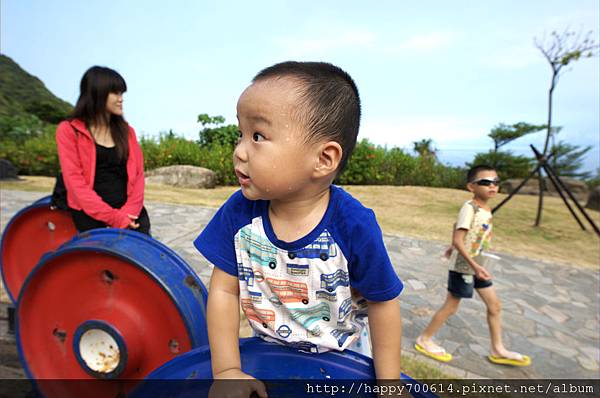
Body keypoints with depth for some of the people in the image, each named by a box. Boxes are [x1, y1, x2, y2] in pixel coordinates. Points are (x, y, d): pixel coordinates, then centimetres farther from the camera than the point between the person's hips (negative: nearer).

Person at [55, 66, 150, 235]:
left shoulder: (126, 131, 13)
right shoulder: (69, 130, 1)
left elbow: (137, 174, 5)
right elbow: (75, 181, -7)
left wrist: (128, 212, -11)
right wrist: (114, 218, -16)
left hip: (130, 216, 3)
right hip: (91, 219, -3)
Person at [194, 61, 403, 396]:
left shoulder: (354, 226, -31)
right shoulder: (239, 212, -22)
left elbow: (382, 303, -17)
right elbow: (224, 290, -13)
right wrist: (226, 369, -12)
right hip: (268, 350, 3)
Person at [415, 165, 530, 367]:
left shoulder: (485, 209, 4)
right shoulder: (469, 208, -22)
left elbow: (457, 226, 16)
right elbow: (457, 240, -27)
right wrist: (474, 265, -32)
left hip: (478, 265, 9)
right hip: (463, 266, -9)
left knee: (494, 304, 15)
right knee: (451, 306, 4)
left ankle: (498, 350, 32)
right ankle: (424, 340, 20)